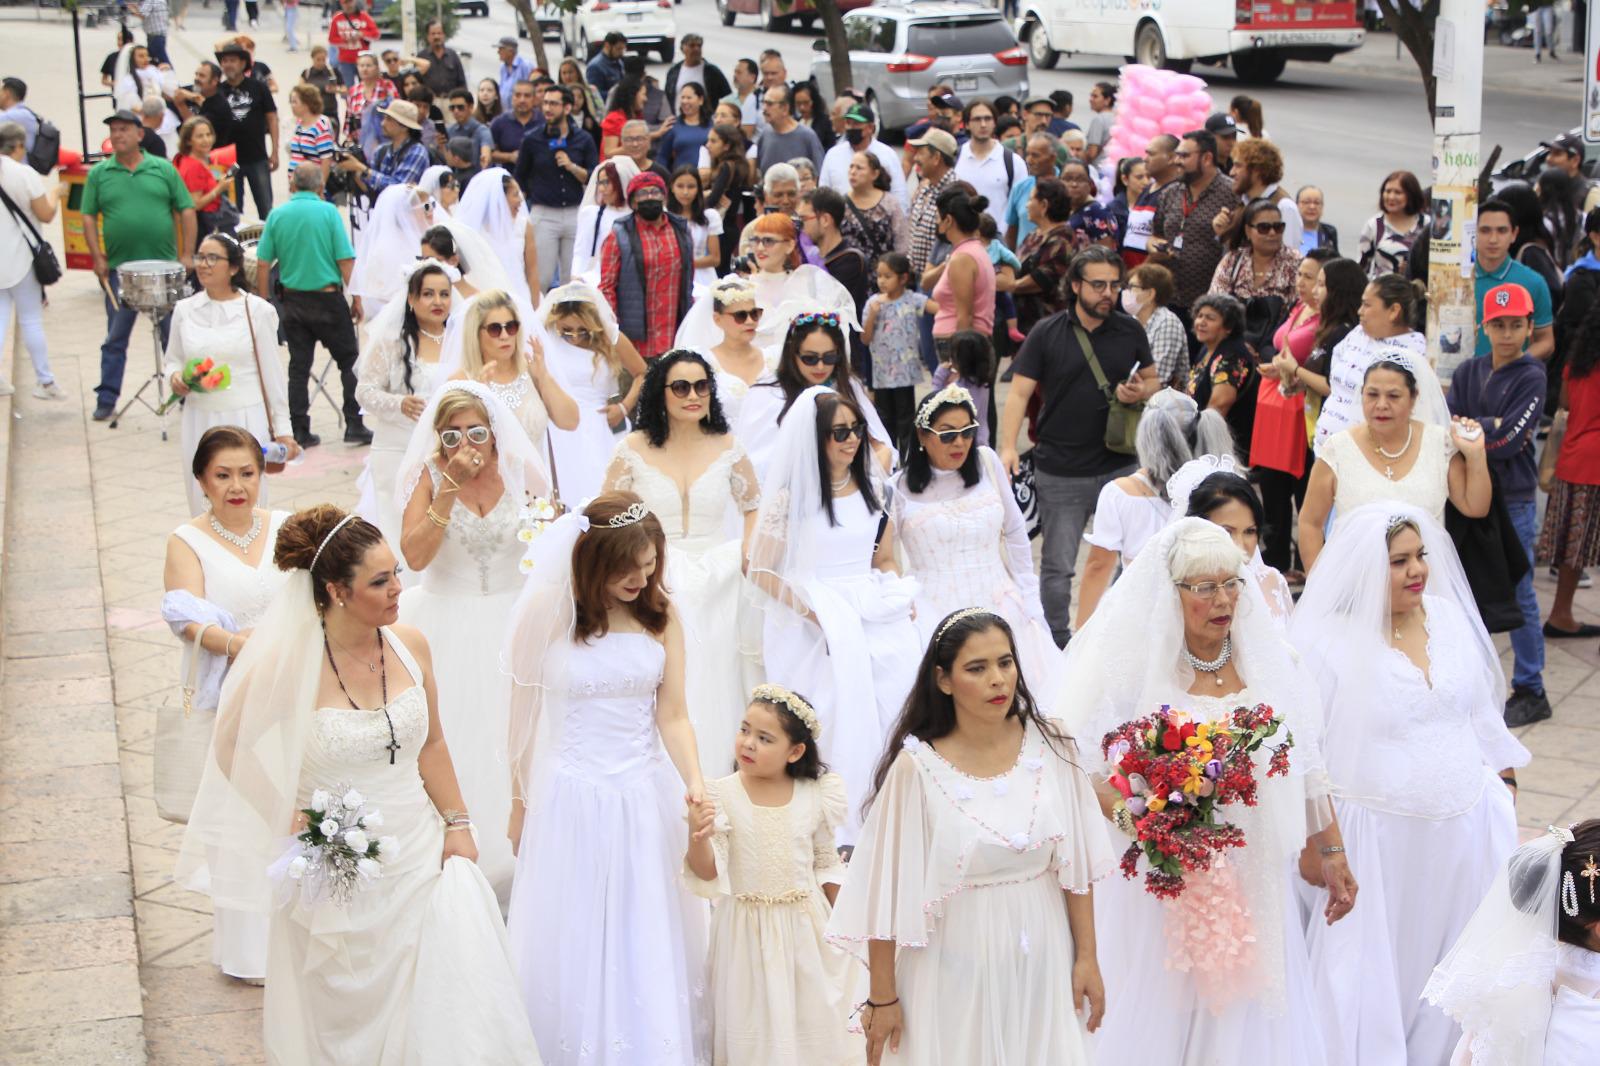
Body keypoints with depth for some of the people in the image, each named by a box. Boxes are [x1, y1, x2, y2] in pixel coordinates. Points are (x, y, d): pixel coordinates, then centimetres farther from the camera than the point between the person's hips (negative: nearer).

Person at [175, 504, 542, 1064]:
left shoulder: (410, 647, -3)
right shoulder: (290, 667, -17)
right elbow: (230, 748, -5)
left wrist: (457, 824, 5)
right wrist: (292, 820, -10)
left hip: (420, 856, 3)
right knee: (346, 1019, 12)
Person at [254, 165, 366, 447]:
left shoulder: (277, 215, 0)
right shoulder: (328, 212, -8)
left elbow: (263, 264, 0)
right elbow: (345, 260, -11)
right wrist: (356, 298, -3)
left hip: (293, 300, 3)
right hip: (328, 297, -3)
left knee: (298, 368, 9)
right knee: (349, 362, 8)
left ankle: (299, 432, 10)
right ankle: (354, 426, 5)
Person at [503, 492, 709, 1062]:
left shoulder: (661, 614, -3)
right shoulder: (547, 614, -10)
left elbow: (673, 714, -5)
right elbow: (525, 715, 0)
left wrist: (694, 781, -22)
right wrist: (520, 805, 8)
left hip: (647, 798, 2)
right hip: (571, 801, -2)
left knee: (651, 944, 11)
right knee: (575, 946, 10)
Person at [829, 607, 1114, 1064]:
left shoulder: (1050, 743, -7)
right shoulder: (917, 766, -16)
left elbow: (1076, 861, 0)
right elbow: (887, 889, -11)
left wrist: (1088, 957, 1)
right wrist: (882, 997, -8)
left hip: (1041, 958, 3)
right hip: (955, 967, -3)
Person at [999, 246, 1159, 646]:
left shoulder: (1130, 330, 5)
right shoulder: (1046, 334, -3)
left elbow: (1152, 381, 14)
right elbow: (1019, 392, -6)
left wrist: (1140, 392, -11)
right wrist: (1008, 446, -20)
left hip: (1120, 466, 2)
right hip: (1060, 473, -2)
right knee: (1058, 566, 6)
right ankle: (1057, 643, 18)